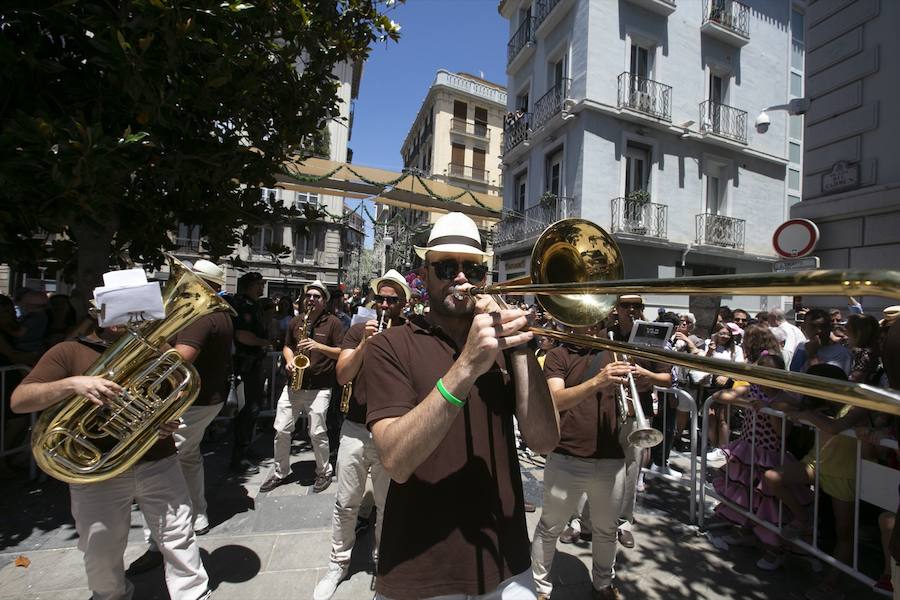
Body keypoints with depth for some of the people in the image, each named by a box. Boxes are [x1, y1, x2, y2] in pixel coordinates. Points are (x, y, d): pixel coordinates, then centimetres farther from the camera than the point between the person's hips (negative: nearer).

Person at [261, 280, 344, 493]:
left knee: (317, 433, -2)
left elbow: (342, 353, -6)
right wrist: (289, 360, 0)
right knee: (281, 430, 7)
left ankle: (325, 472, 21)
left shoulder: (333, 322, -3)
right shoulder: (295, 321, 11)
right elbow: (287, 346, 21)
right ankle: (280, 473, 27)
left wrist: (318, 346, -19)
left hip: (319, 387, -5)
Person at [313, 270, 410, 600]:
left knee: (387, 506, 11)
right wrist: (364, 344, -19)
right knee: (346, 503, 13)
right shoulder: (358, 330, 4)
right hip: (355, 429, 2)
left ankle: (383, 562, 34)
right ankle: (338, 562, 35)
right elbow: (342, 376, -5)